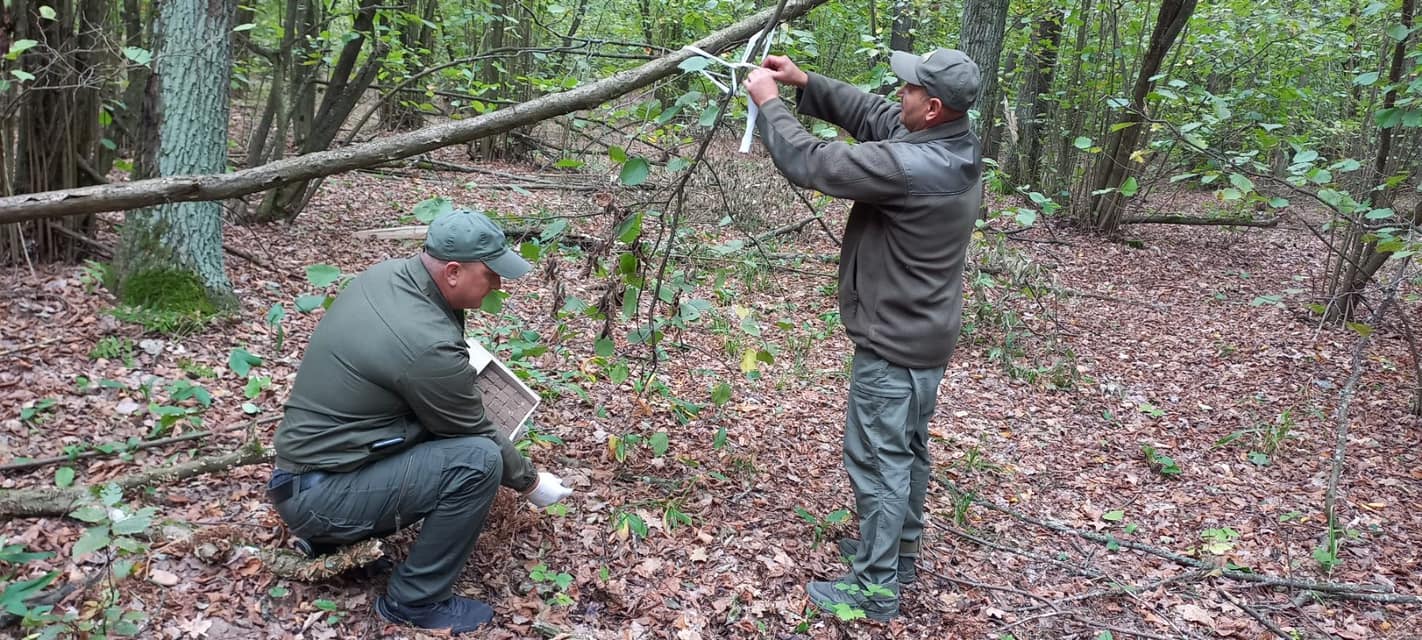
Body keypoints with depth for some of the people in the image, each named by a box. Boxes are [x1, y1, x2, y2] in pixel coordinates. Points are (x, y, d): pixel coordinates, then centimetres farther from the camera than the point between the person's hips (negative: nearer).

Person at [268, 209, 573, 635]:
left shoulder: (383, 275, 0)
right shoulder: (428, 346, -26)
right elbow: (478, 437, -11)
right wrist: (531, 483, 4)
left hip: (305, 467, 9)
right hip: (320, 494, -9)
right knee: (478, 460, -20)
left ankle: (326, 534, 19)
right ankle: (415, 602, -4)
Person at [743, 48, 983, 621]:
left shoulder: (908, 165, -30)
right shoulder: (954, 144, -2)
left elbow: (809, 162, -22)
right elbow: (869, 112, 9)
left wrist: (769, 102, -9)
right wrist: (805, 83, 2)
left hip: (894, 340, -10)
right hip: (925, 333, 10)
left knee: (877, 459, 1)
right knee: (908, 447, 21)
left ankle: (875, 588, 13)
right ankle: (898, 550, 38)